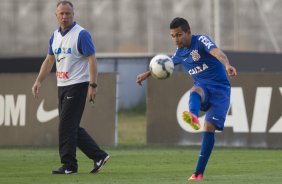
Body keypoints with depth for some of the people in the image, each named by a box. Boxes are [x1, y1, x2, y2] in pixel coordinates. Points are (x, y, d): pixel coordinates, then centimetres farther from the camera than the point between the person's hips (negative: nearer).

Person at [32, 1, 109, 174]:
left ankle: (69, 166, -3)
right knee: (71, 127, 8)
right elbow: (49, 60, 21)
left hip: (78, 85, -8)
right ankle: (99, 156, 15)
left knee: (67, 125, -9)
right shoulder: (55, 36, 12)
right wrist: (39, 81, 14)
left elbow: (92, 59, -15)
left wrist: (93, 85, -21)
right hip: (62, 86, 8)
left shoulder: (81, 34, -11)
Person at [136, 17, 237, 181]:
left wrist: (227, 65, -52)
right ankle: (193, 118, -70)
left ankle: (199, 172, -12)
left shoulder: (201, 41, -10)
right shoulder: (180, 53, 10)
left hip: (220, 88, -4)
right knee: (195, 91, -35)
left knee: (209, 128, -16)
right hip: (203, 87, 4)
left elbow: (217, 52, -31)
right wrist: (148, 74, 41)